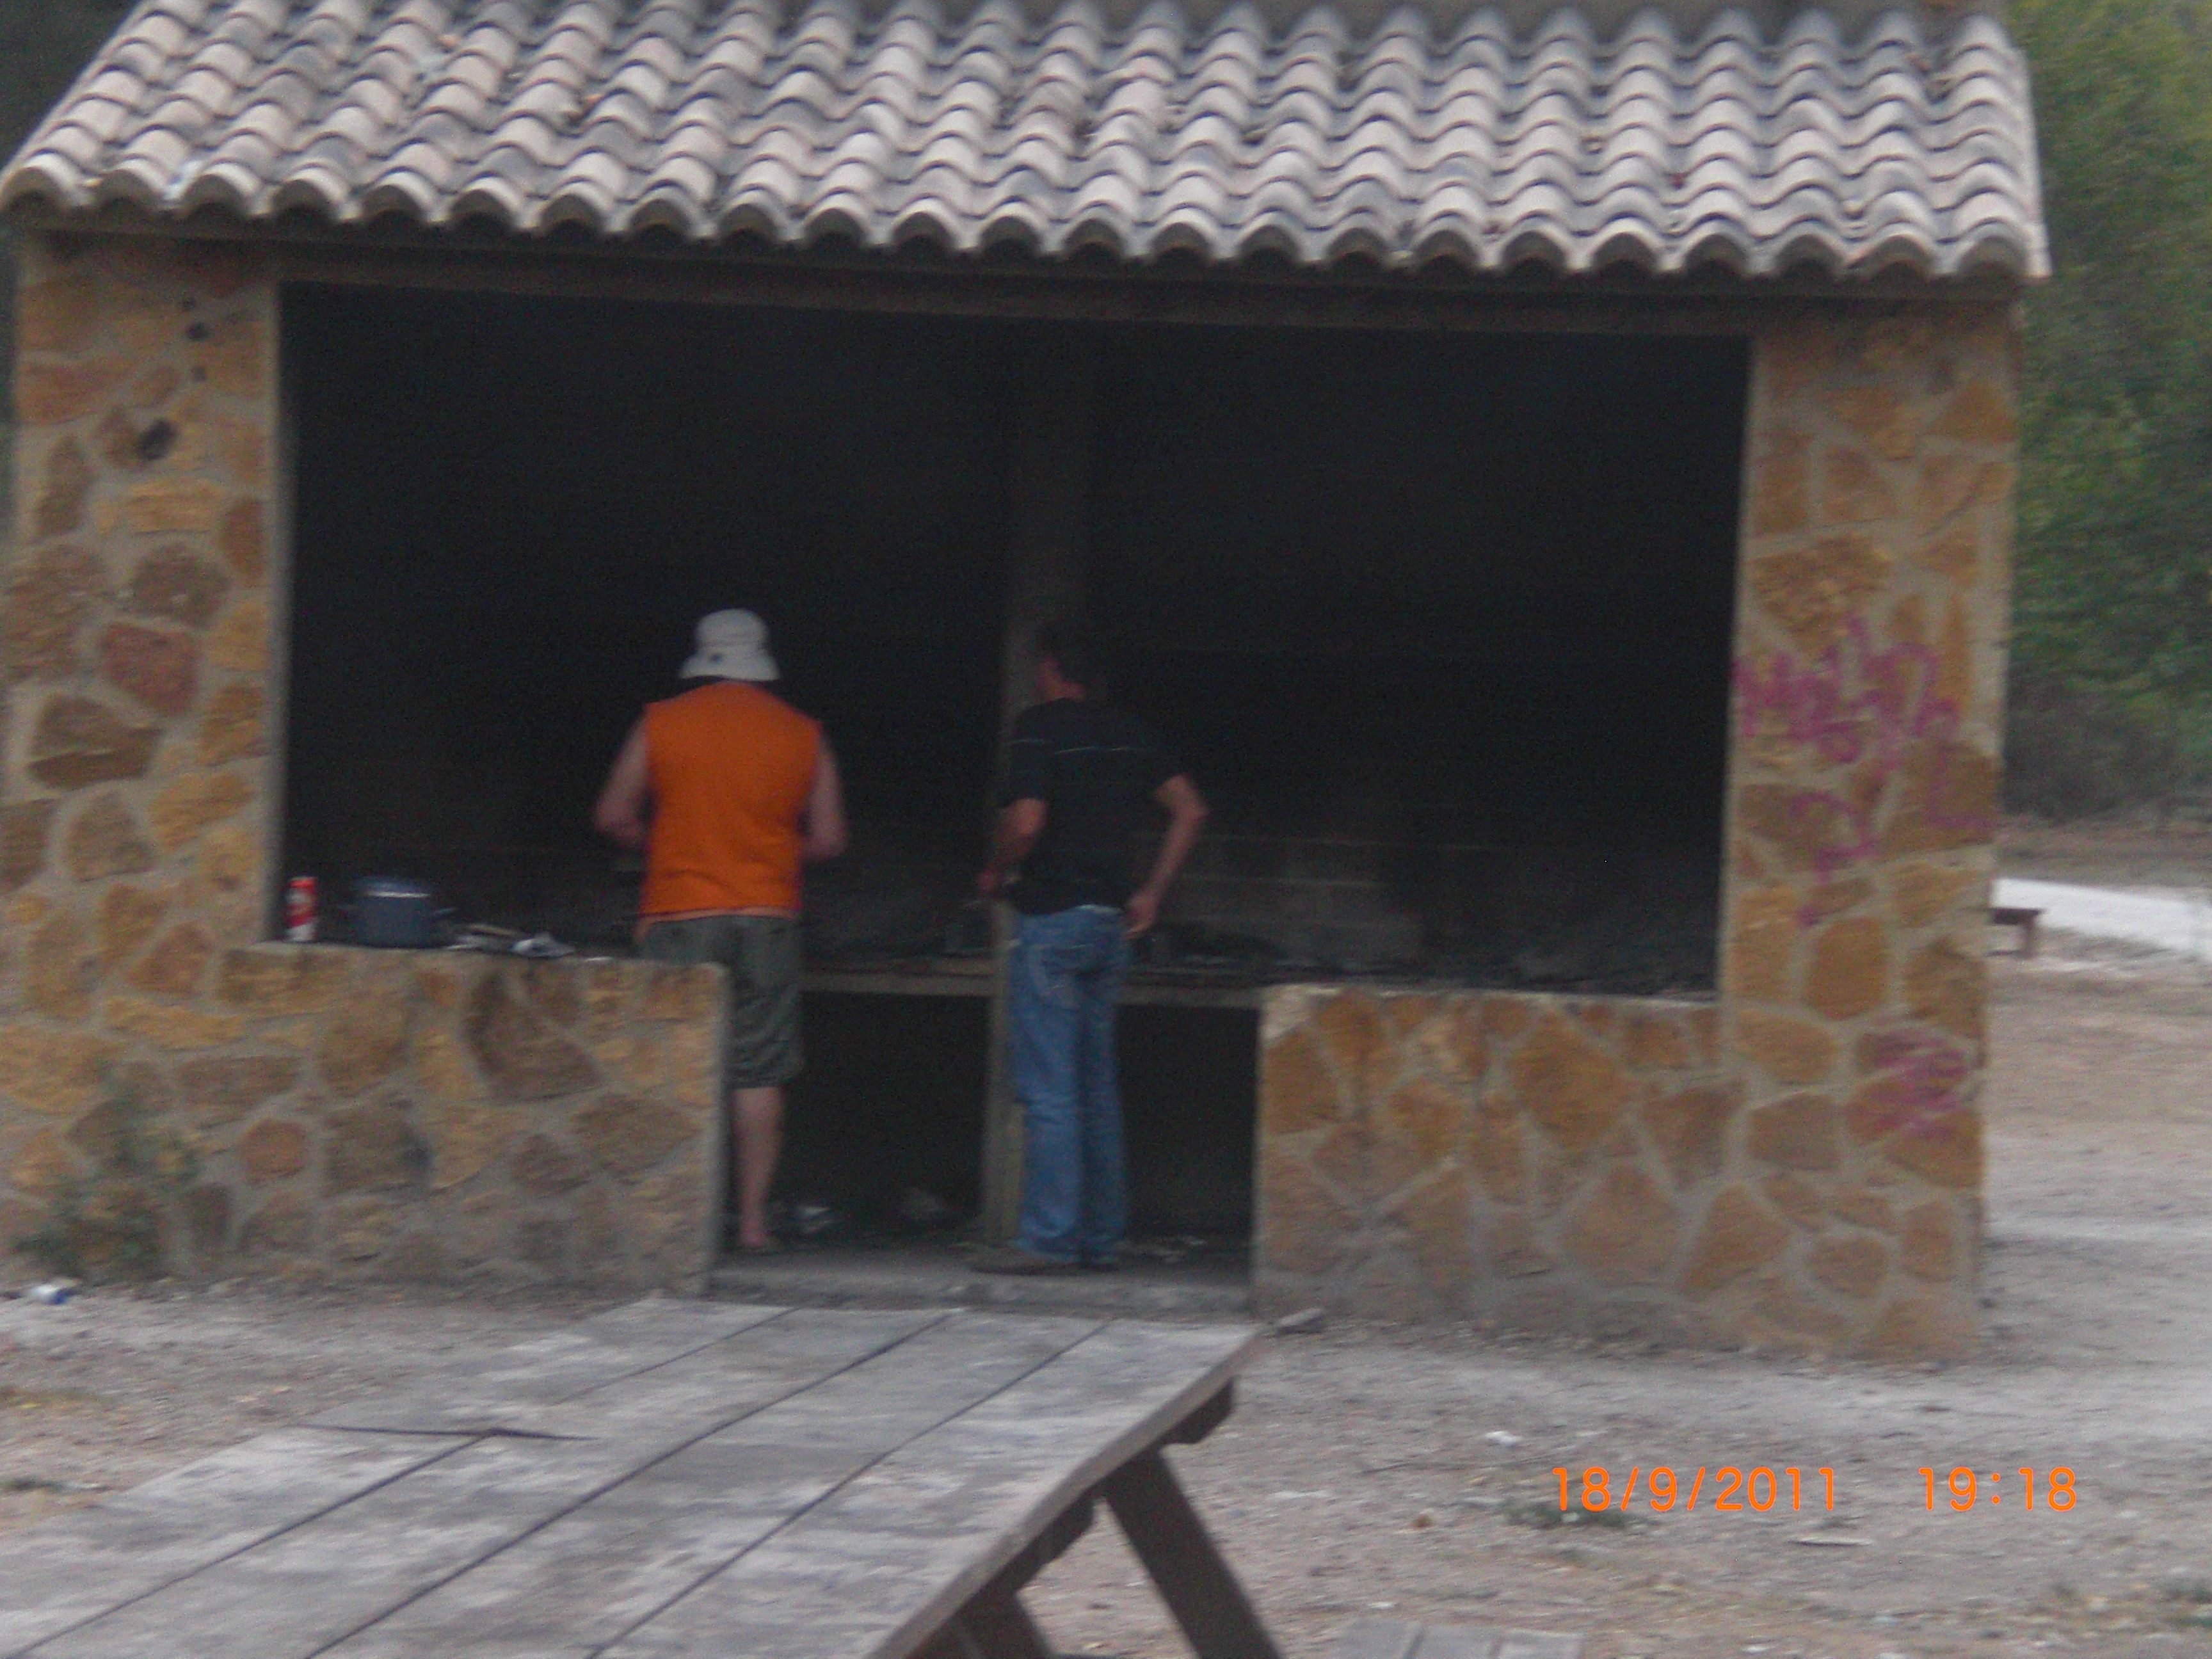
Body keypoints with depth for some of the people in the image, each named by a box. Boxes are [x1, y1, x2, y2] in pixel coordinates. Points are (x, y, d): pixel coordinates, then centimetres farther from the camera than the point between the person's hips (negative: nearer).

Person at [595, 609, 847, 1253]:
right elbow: (828, 839, 7)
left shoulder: (663, 723, 1)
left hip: (680, 912, -1)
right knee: (758, 1073, 3)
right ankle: (753, 1217, 1)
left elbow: (614, 817, 4)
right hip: (768, 916, 1)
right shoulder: (802, 735, 5)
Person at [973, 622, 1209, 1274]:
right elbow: (1190, 810, 9)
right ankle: (1101, 1236, 14)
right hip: (1109, 923, 7)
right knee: (1095, 1085, 13)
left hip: (1052, 920, -7)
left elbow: (1026, 823, -18)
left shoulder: (1040, 728, -9)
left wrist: (995, 874, 1)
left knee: (1048, 1088, -7)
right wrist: (1151, 894, 12)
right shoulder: (1127, 732, 11)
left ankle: (1048, 1238, -10)